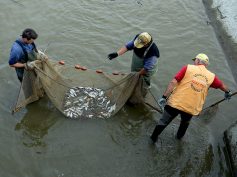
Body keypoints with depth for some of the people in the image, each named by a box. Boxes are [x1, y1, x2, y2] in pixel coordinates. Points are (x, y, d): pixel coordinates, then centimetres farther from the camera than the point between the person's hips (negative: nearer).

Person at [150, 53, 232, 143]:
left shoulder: (188, 68, -3)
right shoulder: (211, 76, 4)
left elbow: (173, 82, -12)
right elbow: (222, 85, 22)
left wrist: (164, 97, -10)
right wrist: (227, 92, 43)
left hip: (175, 103, -2)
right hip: (191, 108, 2)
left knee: (164, 121, 18)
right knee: (185, 122, 33)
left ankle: (154, 137, 30)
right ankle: (179, 136, 51)